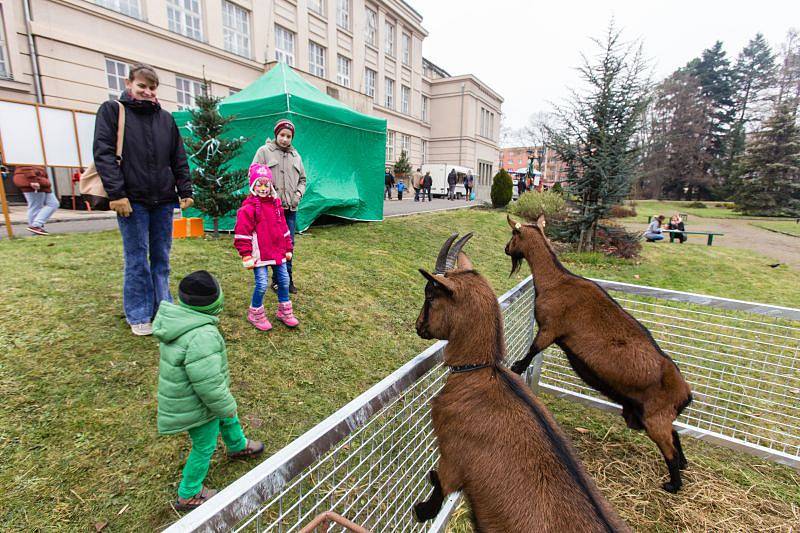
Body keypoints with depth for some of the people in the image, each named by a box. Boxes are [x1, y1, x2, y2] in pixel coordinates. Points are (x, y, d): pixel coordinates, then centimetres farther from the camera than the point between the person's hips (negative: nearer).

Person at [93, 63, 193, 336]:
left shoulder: (165, 117, 14)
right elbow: (103, 153, -5)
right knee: (137, 259, 1)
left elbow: (179, 159, 13)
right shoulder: (112, 110, 3)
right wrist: (116, 193, -14)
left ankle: (164, 309, 19)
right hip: (132, 199, -3)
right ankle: (139, 316, 13)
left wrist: (185, 191, 4)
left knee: (161, 257, 9)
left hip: (163, 200, 3)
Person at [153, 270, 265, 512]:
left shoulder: (177, 318, -8)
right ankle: (188, 495, 37)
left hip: (183, 394, 9)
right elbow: (208, 384, -33)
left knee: (228, 417, 30)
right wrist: (226, 405, -15)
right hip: (197, 406, -9)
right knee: (204, 447, 15)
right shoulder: (202, 336, -38)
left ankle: (238, 446, 57)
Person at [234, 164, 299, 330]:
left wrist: (288, 248, 16)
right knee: (262, 284, -5)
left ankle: (284, 312, 27)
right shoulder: (249, 207, -10)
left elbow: (283, 227, 17)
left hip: (278, 252, 7)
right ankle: (255, 314, 18)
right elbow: (242, 233, -12)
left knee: (284, 280, 11)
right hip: (260, 254, -6)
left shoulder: (275, 203, 11)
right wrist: (246, 255, -15)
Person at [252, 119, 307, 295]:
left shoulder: (295, 155, 15)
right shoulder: (264, 151, 1)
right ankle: (277, 280, 14)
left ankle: (288, 278, 19)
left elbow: (302, 179, 22)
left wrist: (298, 194, 5)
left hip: (291, 208, 4)